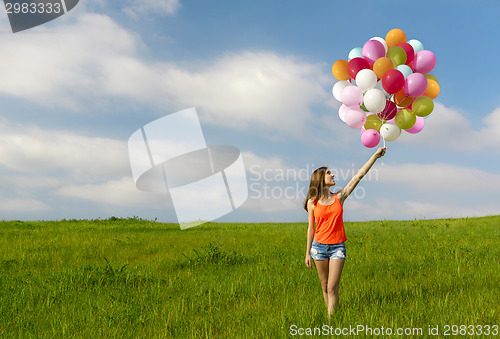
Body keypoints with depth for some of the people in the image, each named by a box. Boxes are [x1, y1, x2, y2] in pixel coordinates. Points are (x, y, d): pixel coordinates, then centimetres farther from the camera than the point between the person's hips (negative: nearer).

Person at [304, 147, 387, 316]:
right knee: (325, 287, 9)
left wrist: (376, 155, -2)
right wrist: (308, 253, 7)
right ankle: (330, 315, 24)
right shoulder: (312, 203, 0)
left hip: (337, 247, 0)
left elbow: (359, 176, 0)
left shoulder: (339, 197, 3)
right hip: (319, 246, 0)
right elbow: (311, 228, 6)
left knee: (332, 288, -7)